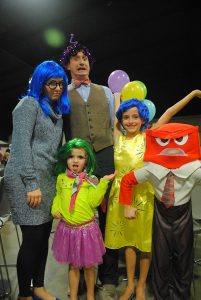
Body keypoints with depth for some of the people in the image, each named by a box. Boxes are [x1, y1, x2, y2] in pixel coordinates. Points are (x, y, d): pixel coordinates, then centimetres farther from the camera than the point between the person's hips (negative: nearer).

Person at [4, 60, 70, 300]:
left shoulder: (56, 110, 18)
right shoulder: (29, 104, -5)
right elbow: (22, 145, -14)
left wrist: (59, 178, 12)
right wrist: (31, 184, -17)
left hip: (48, 180, 7)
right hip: (26, 181, -7)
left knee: (44, 236, 12)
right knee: (32, 238, -1)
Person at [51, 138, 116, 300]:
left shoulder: (91, 180, -8)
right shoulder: (61, 178, -1)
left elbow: (94, 201, -17)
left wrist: (103, 183, -23)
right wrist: (55, 209, -1)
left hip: (87, 228, -2)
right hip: (67, 228, 2)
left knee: (89, 265, 14)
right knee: (73, 265, 18)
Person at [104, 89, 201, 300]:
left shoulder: (148, 137, -3)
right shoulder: (119, 138, 3)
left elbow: (169, 113, -3)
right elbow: (116, 113, 14)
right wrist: (117, 94, 29)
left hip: (144, 195, -2)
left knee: (145, 241, 11)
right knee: (128, 240, 14)